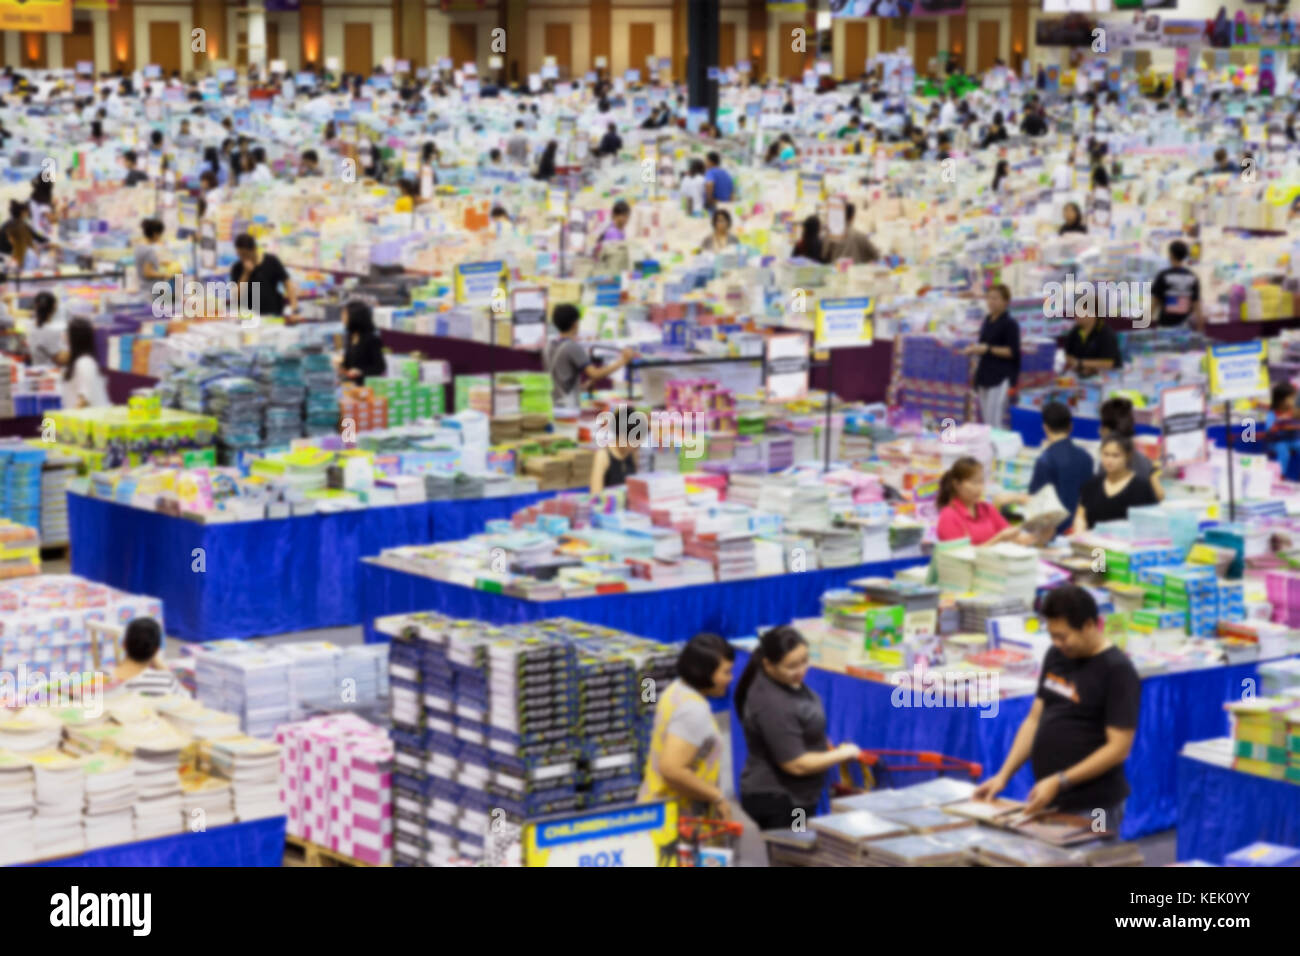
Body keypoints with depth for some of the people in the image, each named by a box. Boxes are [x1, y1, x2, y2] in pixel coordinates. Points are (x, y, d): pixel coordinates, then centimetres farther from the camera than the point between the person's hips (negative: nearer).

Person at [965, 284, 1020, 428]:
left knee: (994, 422, -13)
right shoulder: (987, 321, 14)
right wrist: (974, 349, 4)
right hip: (984, 376, 8)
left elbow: (1012, 352, -13)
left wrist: (987, 349, -18)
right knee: (985, 421, 8)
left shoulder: (1010, 324, -8)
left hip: (1000, 378, -8)